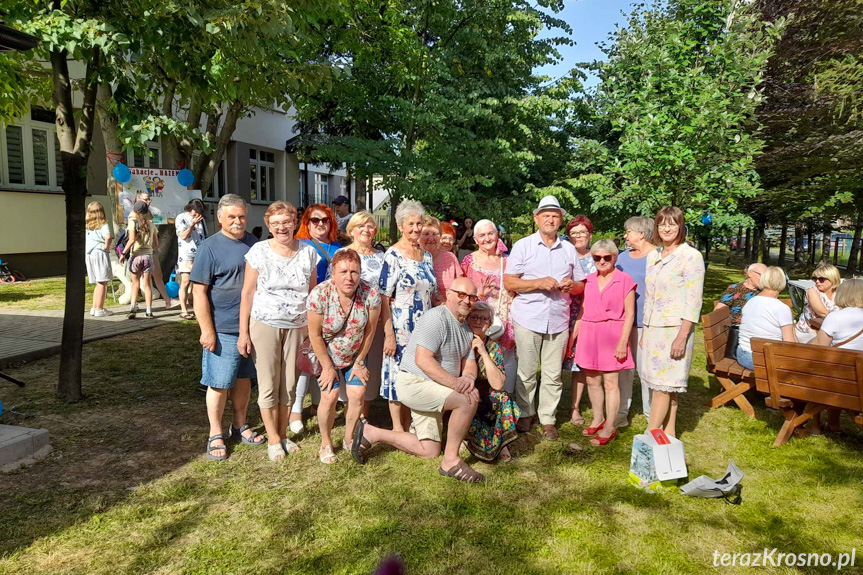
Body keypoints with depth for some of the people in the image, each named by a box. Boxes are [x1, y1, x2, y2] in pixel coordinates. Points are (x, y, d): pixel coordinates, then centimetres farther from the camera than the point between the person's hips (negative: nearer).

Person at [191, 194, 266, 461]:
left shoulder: (252, 242, 8)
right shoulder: (210, 247, -9)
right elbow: (199, 291, -11)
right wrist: (207, 330, -15)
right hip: (223, 329, -5)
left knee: (244, 378, 16)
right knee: (219, 384, 3)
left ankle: (240, 427, 31)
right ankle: (216, 435, 18)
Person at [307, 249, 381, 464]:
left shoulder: (371, 294, -21)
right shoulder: (319, 295, -26)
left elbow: (369, 331, -9)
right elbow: (315, 335, -17)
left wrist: (359, 362, -3)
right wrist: (328, 367, -11)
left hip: (355, 355, 2)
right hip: (327, 356, -2)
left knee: (358, 395, -5)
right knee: (330, 396, -10)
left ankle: (349, 439, 19)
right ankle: (326, 444, 13)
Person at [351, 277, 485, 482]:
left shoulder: (466, 329, 13)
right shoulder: (436, 318, -18)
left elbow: (470, 362, 8)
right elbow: (422, 360, -26)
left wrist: (469, 377, -16)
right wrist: (455, 383, -32)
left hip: (429, 388, 10)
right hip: (414, 383, -10)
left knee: (429, 451, 13)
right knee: (469, 399, -28)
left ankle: (371, 433, 21)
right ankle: (451, 460, -13)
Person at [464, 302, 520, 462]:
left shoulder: (493, 348, -1)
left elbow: (498, 384, -16)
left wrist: (484, 353, -21)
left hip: (483, 402, 2)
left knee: (501, 398, -27)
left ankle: (500, 442, -10)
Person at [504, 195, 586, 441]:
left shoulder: (569, 249, 14)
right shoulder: (523, 246, 3)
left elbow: (581, 285, 17)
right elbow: (508, 282, -4)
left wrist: (571, 285, -7)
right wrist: (538, 283, -15)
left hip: (558, 320, 3)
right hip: (528, 319, -2)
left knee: (553, 374, 4)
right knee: (526, 372, 3)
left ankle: (548, 418, 16)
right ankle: (525, 414, 21)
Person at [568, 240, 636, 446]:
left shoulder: (624, 280, -4)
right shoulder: (589, 280, 10)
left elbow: (629, 314, -5)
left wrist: (623, 341, -12)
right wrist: (573, 335, 13)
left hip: (611, 335, -5)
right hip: (589, 334, 5)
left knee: (610, 382, -2)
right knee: (592, 380, 12)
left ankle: (610, 427, 8)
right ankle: (598, 420, 27)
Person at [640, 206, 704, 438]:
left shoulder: (691, 256, -8)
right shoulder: (653, 256, 13)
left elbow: (693, 301, -13)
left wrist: (682, 336, -18)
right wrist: (644, 332, 15)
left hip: (674, 329, -7)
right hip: (653, 329, 7)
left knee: (663, 386, -4)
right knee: (666, 387, 11)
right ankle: (668, 436, 19)